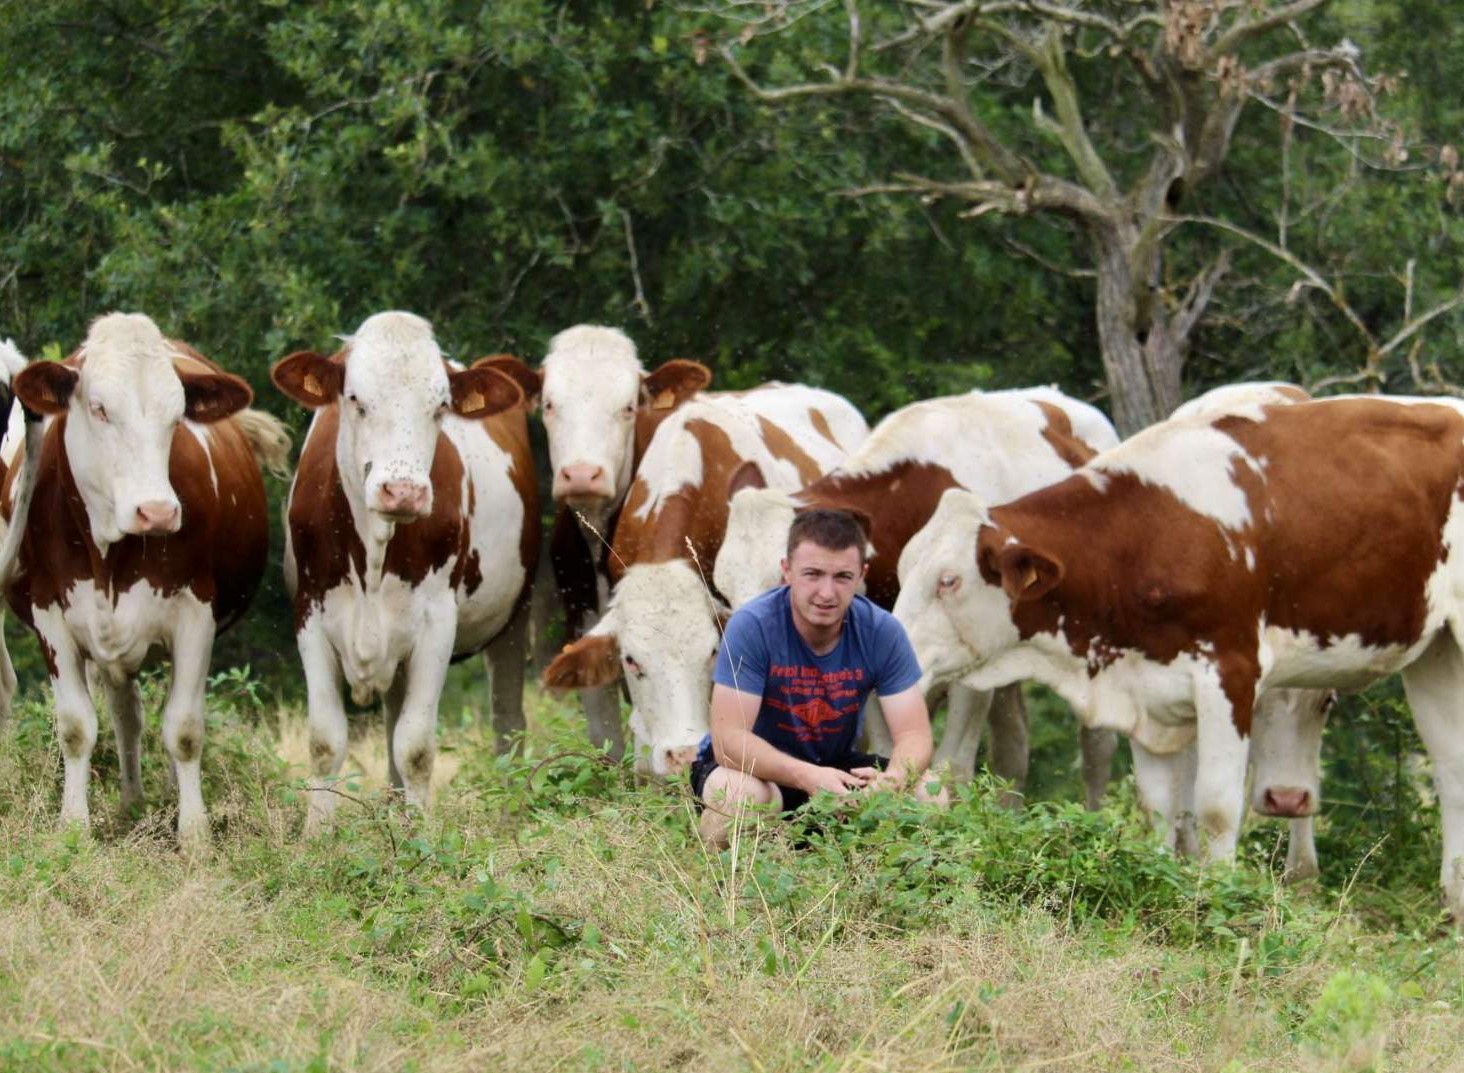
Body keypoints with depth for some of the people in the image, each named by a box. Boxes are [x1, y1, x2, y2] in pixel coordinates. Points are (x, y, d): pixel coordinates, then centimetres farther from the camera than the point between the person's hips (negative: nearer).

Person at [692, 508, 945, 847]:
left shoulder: (882, 632, -13)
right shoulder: (752, 626, -24)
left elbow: (913, 734, -15)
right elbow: (729, 739, -30)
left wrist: (892, 779, -40)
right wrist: (808, 777, -47)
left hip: (835, 765, 4)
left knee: (931, 795, -19)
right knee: (739, 794, -39)